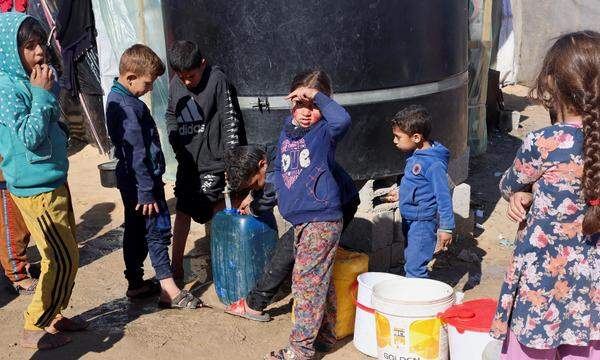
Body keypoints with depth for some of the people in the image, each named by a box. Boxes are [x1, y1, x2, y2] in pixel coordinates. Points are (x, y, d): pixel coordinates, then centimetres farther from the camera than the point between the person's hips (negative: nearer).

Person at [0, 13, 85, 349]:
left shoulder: (32, 81, 8)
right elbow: (30, 137, -22)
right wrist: (42, 94, -20)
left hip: (55, 181, 9)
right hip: (35, 188, -9)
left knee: (65, 256, 17)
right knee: (64, 260, -4)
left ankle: (55, 315, 32)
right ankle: (34, 329, 10)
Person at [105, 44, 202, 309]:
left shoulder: (117, 98, 10)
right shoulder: (129, 107, -23)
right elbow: (137, 155, -24)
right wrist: (147, 192, -20)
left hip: (129, 181, 10)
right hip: (142, 181, -10)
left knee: (135, 231, 16)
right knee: (158, 230, -4)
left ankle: (135, 283, 28)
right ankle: (169, 290, 2)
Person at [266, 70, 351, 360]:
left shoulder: (324, 132, -8)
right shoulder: (286, 132, 12)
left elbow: (342, 120, -32)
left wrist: (317, 95, -24)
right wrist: (280, 193, 21)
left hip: (322, 219, -8)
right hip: (298, 220, 8)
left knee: (307, 281, -6)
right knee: (319, 281, 18)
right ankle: (325, 336, 30)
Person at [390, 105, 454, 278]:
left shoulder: (434, 164, -23)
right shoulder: (415, 155, 4)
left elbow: (443, 196, -22)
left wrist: (446, 227, -20)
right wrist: (401, 193, 32)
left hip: (423, 223, -10)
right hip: (410, 220, 10)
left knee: (415, 268, -8)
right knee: (410, 262, 20)